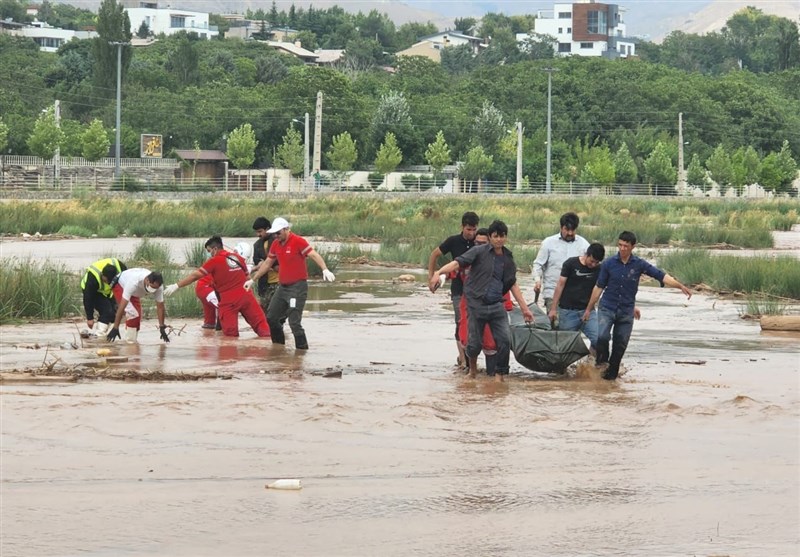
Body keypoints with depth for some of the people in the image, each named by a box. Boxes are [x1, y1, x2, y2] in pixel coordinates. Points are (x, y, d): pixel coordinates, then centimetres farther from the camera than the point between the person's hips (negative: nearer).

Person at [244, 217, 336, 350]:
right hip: (282, 287, 8)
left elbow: (314, 255, -21)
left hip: (297, 286, -8)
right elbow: (267, 264, 22)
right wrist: (252, 280, 27)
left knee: (294, 322, -14)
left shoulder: (298, 241, -13)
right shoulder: (275, 245, 10)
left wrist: (325, 270, -37)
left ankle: (302, 350, -6)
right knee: (271, 318, 11)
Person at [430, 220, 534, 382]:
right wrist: (438, 273, -30)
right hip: (477, 304, -3)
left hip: (497, 305, 3)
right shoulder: (479, 252, -3)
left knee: (505, 340, -11)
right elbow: (458, 262, -14)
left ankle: (500, 374, 4)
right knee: (475, 344, 0)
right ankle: (472, 365, 32)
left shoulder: (508, 258, 12)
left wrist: (524, 308, 19)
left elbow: (512, 284, 20)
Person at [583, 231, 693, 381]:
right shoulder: (609, 264, -4)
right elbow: (599, 287, 3)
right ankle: (602, 361, 3)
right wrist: (589, 309, 6)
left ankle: (610, 374, 19)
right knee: (602, 336, -23)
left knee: (620, 345, 4)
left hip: (626, 312, 1)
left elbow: (661, 276, -9)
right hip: (607, 308, -1)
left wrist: (680, 286, -22)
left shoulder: (639, 265, -4)